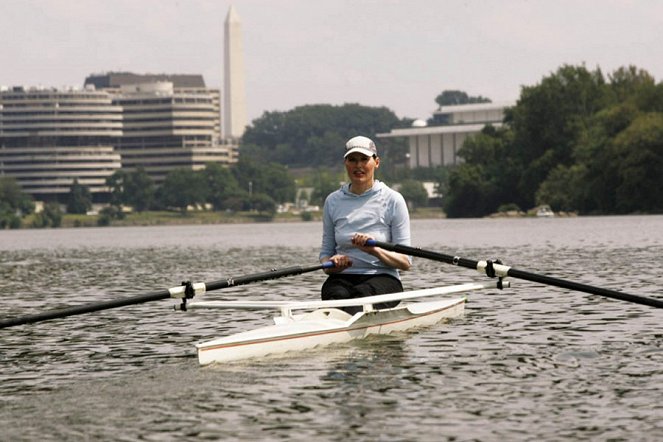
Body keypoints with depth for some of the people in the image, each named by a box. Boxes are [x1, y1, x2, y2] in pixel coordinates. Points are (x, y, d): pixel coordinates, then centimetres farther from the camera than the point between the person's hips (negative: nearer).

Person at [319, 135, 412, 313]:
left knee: (360, 294, -37)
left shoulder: (392, 200, 2)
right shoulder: (333, 201, 12)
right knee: (337, 295, -35)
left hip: (382, 279, -2)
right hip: (342, 278, 2)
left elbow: (405, 262, 0)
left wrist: (375, 250, -19)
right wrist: (331, 264, -9)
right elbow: (325, 252, 16)